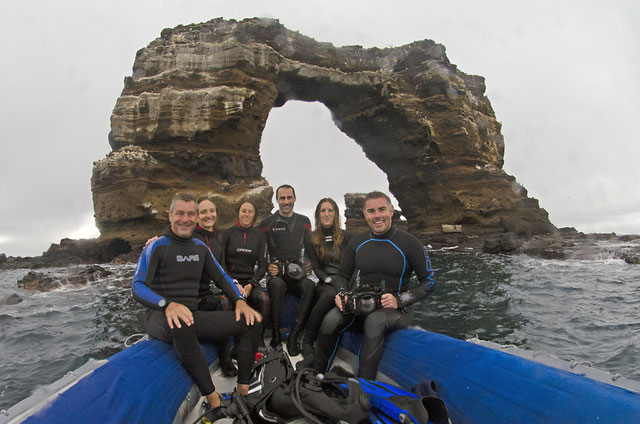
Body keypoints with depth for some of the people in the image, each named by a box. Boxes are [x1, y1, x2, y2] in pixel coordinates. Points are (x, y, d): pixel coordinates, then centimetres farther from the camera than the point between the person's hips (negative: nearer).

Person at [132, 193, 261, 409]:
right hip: (160, 317, -6)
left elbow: (221, 277, 17)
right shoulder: (156, 247, -4)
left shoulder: (200, 247, 13)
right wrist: (167, 305, -30)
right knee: (180, 325, -43)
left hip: (192, 316, 6)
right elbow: (138, 286, -11)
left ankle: (243, 390, -5)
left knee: (251, 321, -9)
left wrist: (240, 301, -2)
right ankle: (213, 399, -32)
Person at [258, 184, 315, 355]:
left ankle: (293, 336, -24)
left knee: (310, 286, -32)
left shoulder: (303, 221, 15)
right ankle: (275, 333, -20)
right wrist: (268, 267, -10)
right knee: (277, 284, -38)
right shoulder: (267, 223, 7)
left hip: (297, 273, 2)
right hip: (276, 273, -2)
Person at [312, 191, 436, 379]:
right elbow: (342, 275, 16)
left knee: (374, 321, -38)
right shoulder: (357, 242, 7)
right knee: (331, 320, -27)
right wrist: (342, 294, -7)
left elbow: (429, 282, -2)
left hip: (395, 310, -3)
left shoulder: (409, 243, -5)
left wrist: (399, 300, -16)